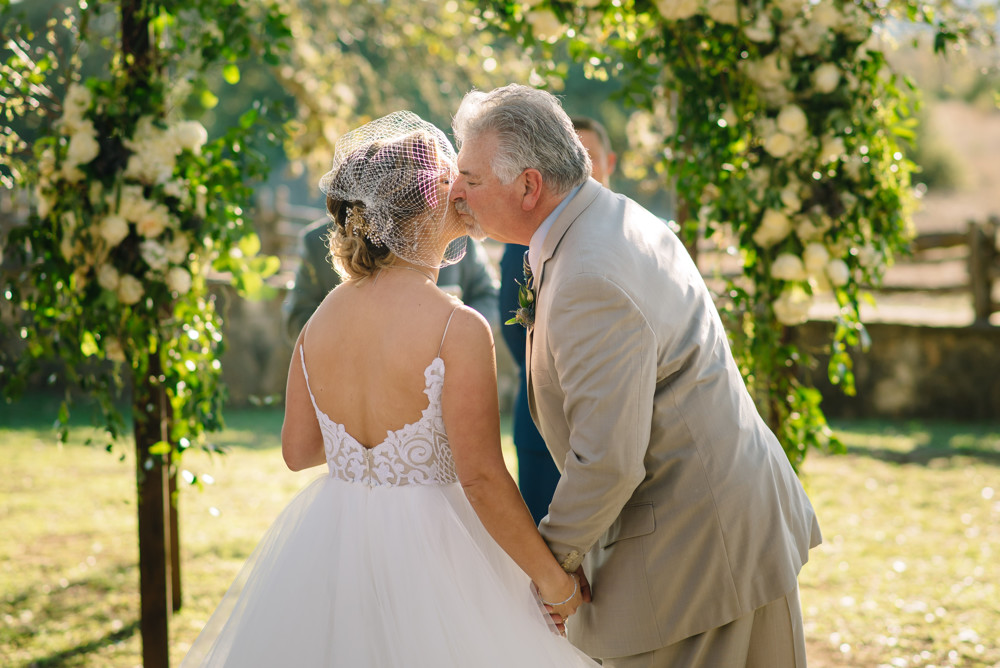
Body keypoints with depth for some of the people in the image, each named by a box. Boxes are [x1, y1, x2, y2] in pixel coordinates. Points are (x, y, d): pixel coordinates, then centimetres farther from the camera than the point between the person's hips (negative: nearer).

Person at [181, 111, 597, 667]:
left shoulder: (323, 316, -1)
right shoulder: (458, 328, -19)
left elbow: (298, 449, 7)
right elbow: (483, 480, -19)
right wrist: (555, 580, -8)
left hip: (328, 540, 6)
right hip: (426, 552, -6)